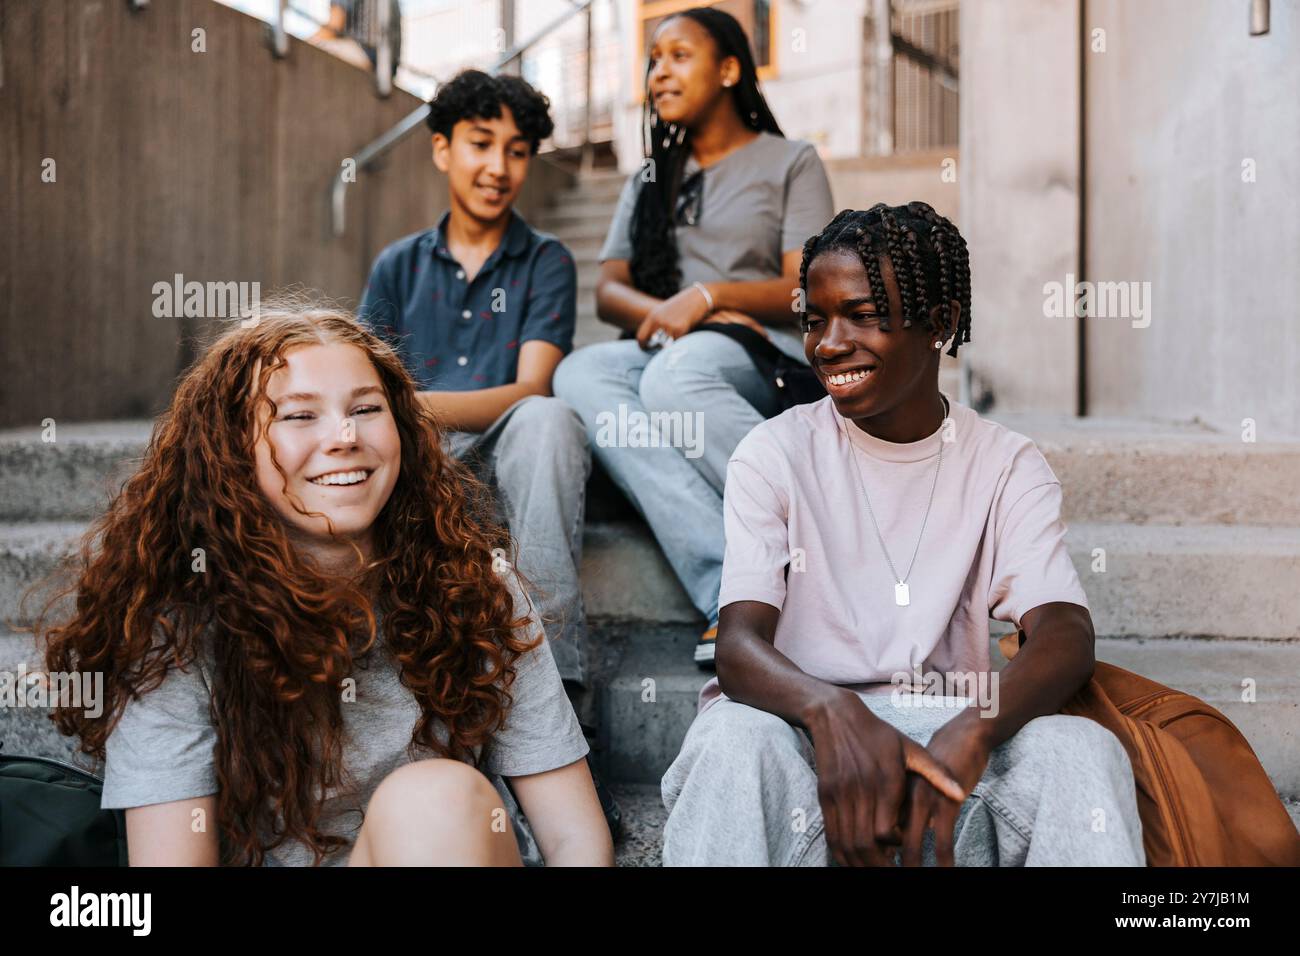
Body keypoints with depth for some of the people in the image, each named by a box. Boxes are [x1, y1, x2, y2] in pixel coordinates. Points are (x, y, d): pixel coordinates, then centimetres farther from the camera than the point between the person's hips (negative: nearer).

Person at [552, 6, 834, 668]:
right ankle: (729, 592, -45)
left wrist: (709, 295, -14)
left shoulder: (791, 161, 13)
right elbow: (608, 291, 14)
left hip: (765, 363, -4)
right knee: (580, 373, -32)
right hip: (665, 355, 4)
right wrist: (667, 314, -7)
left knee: (674, 377, -39)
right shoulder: (651, 179, 27)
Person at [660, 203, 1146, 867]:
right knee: (736, 735, -34)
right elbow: (740, 647, -11)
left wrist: (972, 733, -33)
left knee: (1084, 749, -29)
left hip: (950, 740, 1)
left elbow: (1065, 636, -10)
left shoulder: (1006, 465, 6)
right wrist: (832, 711, -35)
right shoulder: (772, 455, 2)